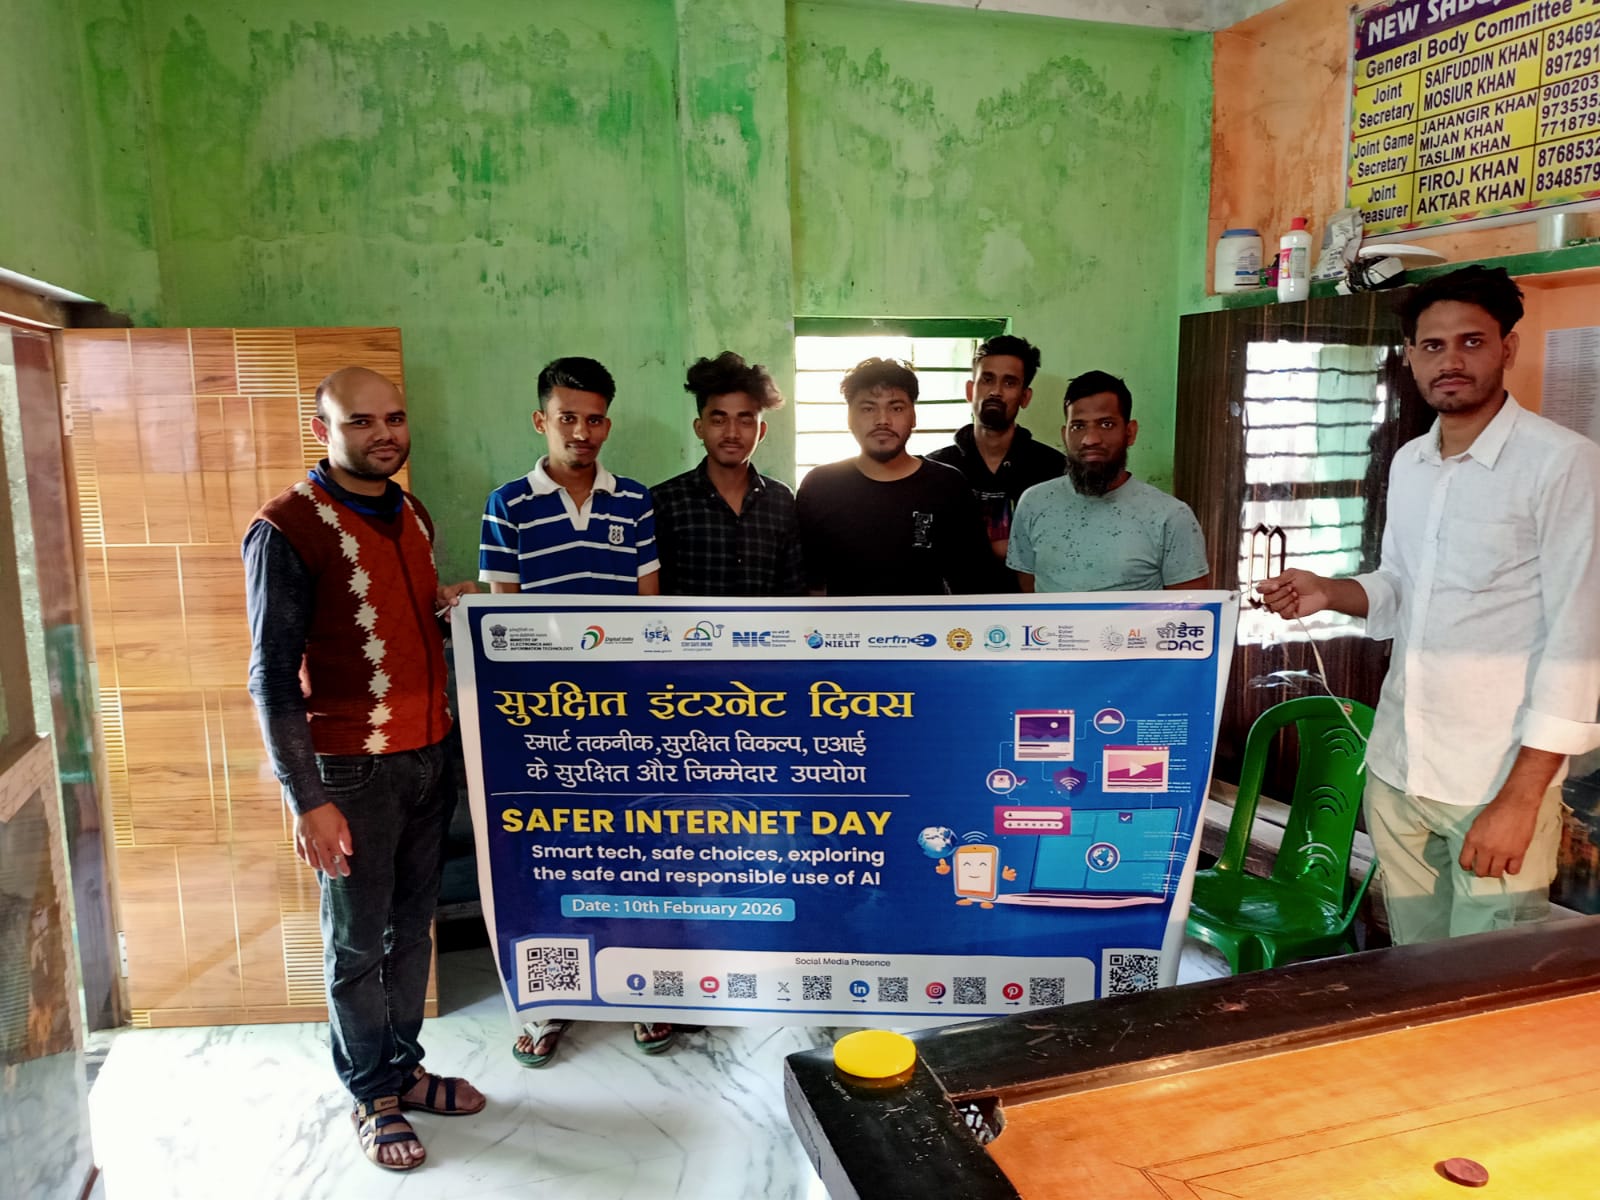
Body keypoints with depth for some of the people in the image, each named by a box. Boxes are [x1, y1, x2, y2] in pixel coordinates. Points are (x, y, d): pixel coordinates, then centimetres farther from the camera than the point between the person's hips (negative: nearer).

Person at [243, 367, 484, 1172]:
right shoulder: (287, 529, -13)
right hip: (352, 770, -6)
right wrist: (307, 800, -16)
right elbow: (273, 676, -14)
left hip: (429, 756, 6)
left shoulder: (411, 516, 9)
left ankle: (404, 1067, 34)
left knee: (412, 925, 16)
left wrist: (452, 604, 2)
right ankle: (371, 1096, 27)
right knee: (357, 941, 9)